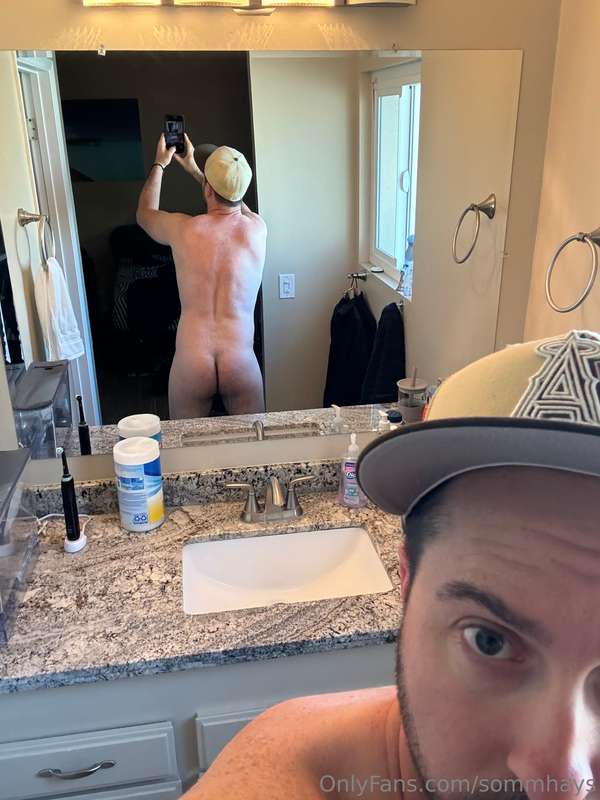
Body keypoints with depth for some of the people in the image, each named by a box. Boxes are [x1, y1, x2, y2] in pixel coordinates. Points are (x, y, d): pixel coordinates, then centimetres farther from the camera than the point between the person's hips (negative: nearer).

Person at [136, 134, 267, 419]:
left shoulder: (183, 229, -5)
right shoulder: (256, 229, -2)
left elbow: (144, 214, 21)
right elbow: (236, 204, 25)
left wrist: (159, 165, 33)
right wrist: (194, 170, 34)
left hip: (190, 365, 0)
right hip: (240, 364, 0)